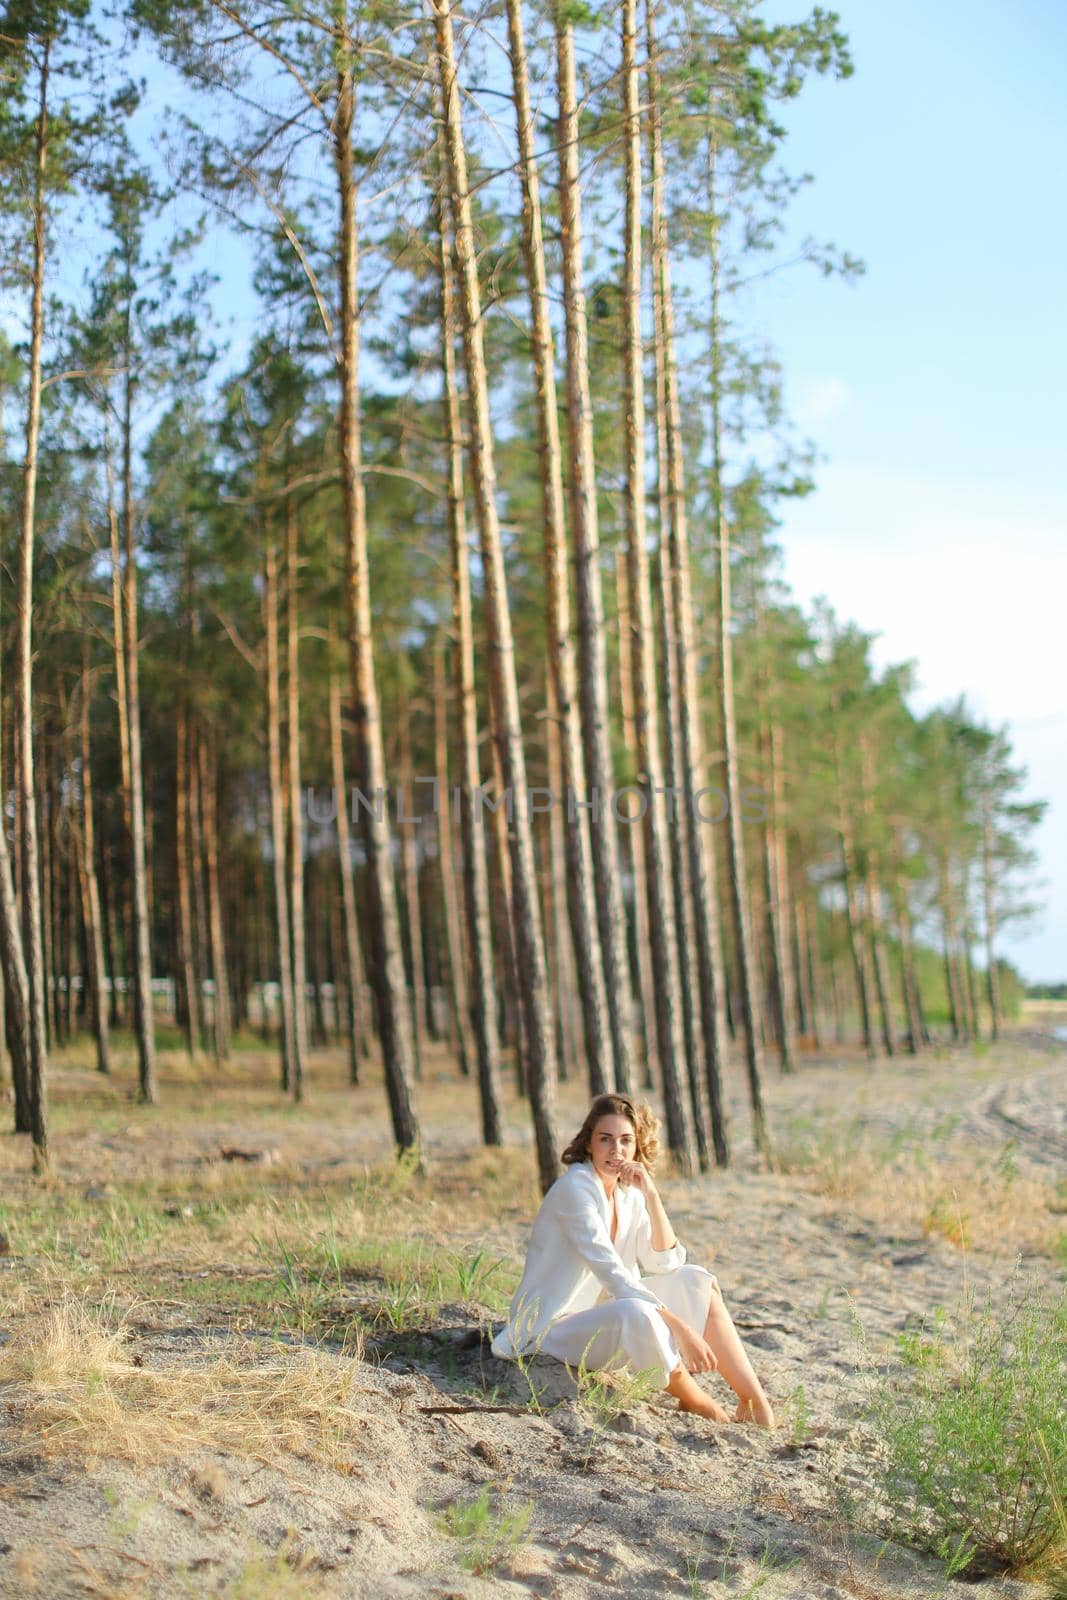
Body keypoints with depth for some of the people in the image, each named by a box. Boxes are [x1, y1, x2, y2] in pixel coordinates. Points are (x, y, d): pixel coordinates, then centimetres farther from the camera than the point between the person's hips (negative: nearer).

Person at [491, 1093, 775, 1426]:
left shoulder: (628, 1193, 7)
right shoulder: (575, 1187, -18)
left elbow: (665, 1264, 0)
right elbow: (612, 1274, -26)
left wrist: (651, 1196, -11)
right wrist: (680, 1328, -30)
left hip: (601, 1316, 9)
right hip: (550, 1330, -9)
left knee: (697, 1280, -2)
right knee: (636, 1314, -36)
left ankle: (756, 1405, -7)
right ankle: (702, 1408, -14)